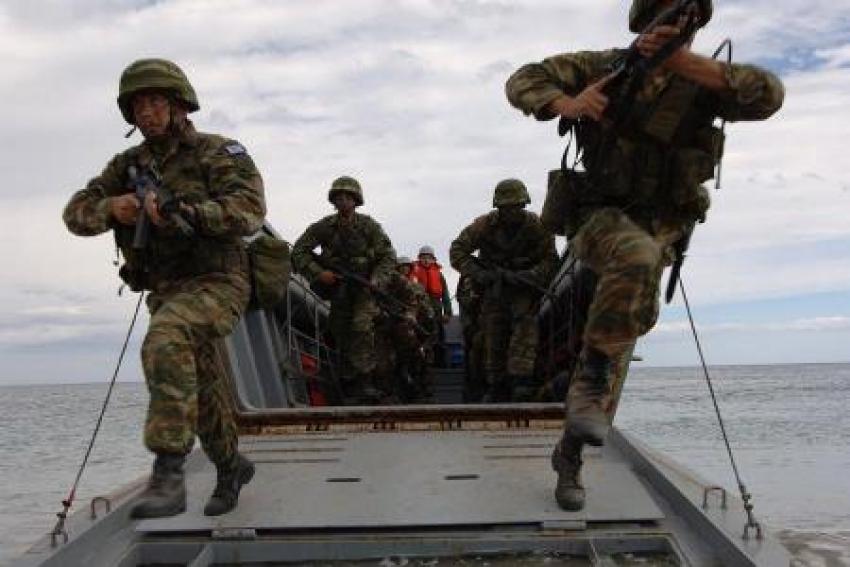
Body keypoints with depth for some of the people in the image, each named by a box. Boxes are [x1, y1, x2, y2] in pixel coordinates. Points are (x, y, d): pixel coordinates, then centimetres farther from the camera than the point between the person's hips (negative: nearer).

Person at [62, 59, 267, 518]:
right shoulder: (128, 165, 11)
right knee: (201, 393, 14)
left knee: (165, 342, -34)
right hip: (164, 292, 7)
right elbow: (77, 213, 5)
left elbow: (249, 211, -20)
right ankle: (231, 466, 38)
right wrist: (111, 208, -18)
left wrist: (184, 212, -33)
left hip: (215, 283, -6)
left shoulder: (218, 153, -5)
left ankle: (168, 473, -34)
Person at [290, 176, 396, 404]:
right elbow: (298, 252, -3)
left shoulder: (368, 226, -7)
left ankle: (366, 382, -22)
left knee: (362, 327, -23)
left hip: (364, 287, -2)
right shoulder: (324, 227, -5)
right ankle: (350, 386, 18)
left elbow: (388, 256, -3)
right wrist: (318, 273, -15)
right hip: (337, 287, 3)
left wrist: (376, 281, -17)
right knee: (341, 334, 5)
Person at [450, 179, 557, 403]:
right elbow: (457, 250, -4)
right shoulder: (485, 225, -9)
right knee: (492, 336, 1)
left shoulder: (537, 227, -13)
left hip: (525, 289, -2)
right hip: (494, 288, 2)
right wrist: (477, 273, -18)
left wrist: (524, 276, -26)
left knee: (525, 325, -24)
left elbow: (549, 261, -11)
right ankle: (496, 389, 11)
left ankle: (521, 381, -26)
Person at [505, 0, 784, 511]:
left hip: (659, 231, 3)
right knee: (638, 257, -39)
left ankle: (569, 455, 21)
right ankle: (590, 380, -27)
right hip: (602, 217, -3)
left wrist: (686, 62, -30)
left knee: (617, 344, 4)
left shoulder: (706, 79, 1)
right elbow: (523, 81, -2)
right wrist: (567, 104, -23)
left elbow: (767, 94, -19)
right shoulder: (605, 67, 0)